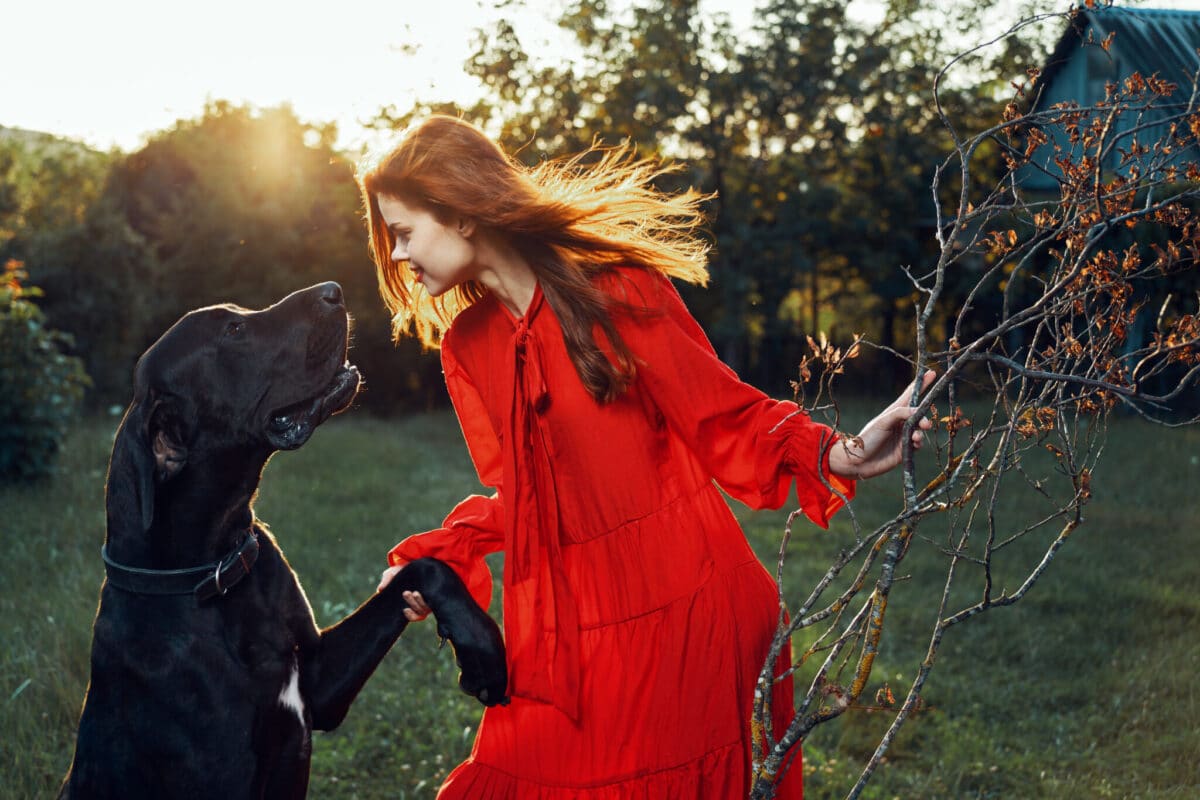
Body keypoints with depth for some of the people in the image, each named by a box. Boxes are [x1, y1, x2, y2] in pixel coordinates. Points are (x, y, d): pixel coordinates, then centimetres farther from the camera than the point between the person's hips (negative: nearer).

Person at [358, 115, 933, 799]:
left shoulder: (613, 291, -9)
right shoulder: (465, 345, 8)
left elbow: (722, 420, -8)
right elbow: (514, 496, 11)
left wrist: (835, 456, -23)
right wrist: (436, 559, -4)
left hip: (681, 612, -5)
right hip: (569, 629, 5)